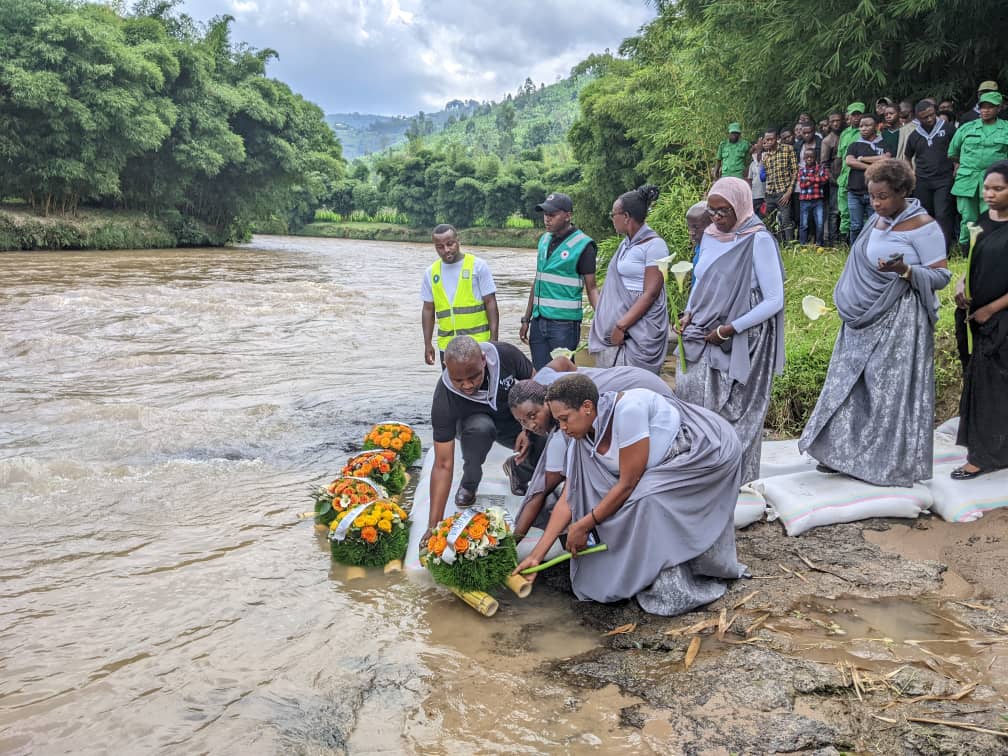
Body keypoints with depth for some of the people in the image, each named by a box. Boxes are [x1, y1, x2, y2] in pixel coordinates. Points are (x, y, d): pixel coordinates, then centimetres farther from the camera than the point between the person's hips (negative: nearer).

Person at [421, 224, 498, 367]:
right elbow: (428, 310, 14)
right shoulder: (431, 272, 8)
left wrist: (493, 338, -11)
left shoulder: (477, 266, -3)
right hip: (446, 345, 4)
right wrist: (427, 344, 9)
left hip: (477, 342, -3)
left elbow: (490, 303, -4)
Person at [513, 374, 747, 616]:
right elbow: (568, 500, -2)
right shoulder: (582, 441, -7)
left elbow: (628, 483, -26)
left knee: (647, 499, -26)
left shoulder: (627, 409, -32)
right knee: (613, 503, -6)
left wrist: (583, 525, -17)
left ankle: (675, 589, -13)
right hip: (672, 462, 8)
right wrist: (537, 555, -5)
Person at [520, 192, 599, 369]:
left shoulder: (583, 245, -9)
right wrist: (526, 319, 18)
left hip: (564, 323, -6)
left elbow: (591, 288, -7)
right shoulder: (544, 240, 10)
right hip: (538, 322, 6)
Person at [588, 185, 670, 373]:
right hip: (616, 329, 8)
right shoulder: (626, 243, 15)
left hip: (640, 332, -8)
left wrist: (621, 325, -18)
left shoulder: (654, 245, -9)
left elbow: (651, 293, -15)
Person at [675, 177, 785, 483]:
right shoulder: (710, 236, 8)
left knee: (734, 412, 1)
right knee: (690, 396, 0)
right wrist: (689, 313, 5)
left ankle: (739, 479, 15)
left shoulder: (759, 241, -11)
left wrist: (729, 329, -15)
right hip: (703, 337, 6)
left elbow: (774, 300, -14)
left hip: (741, 343, -6)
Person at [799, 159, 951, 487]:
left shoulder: (922, 225, -12)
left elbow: (941, 275, -12)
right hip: (866, 318, 7)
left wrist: (904, 271, -27)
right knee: (851, 383, 9)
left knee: (893, 389, 0)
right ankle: (847, 453, 19)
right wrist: (851, 300, 17)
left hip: (899, 323, -7)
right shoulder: (879, 219, 9)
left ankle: (894, 462, 12)